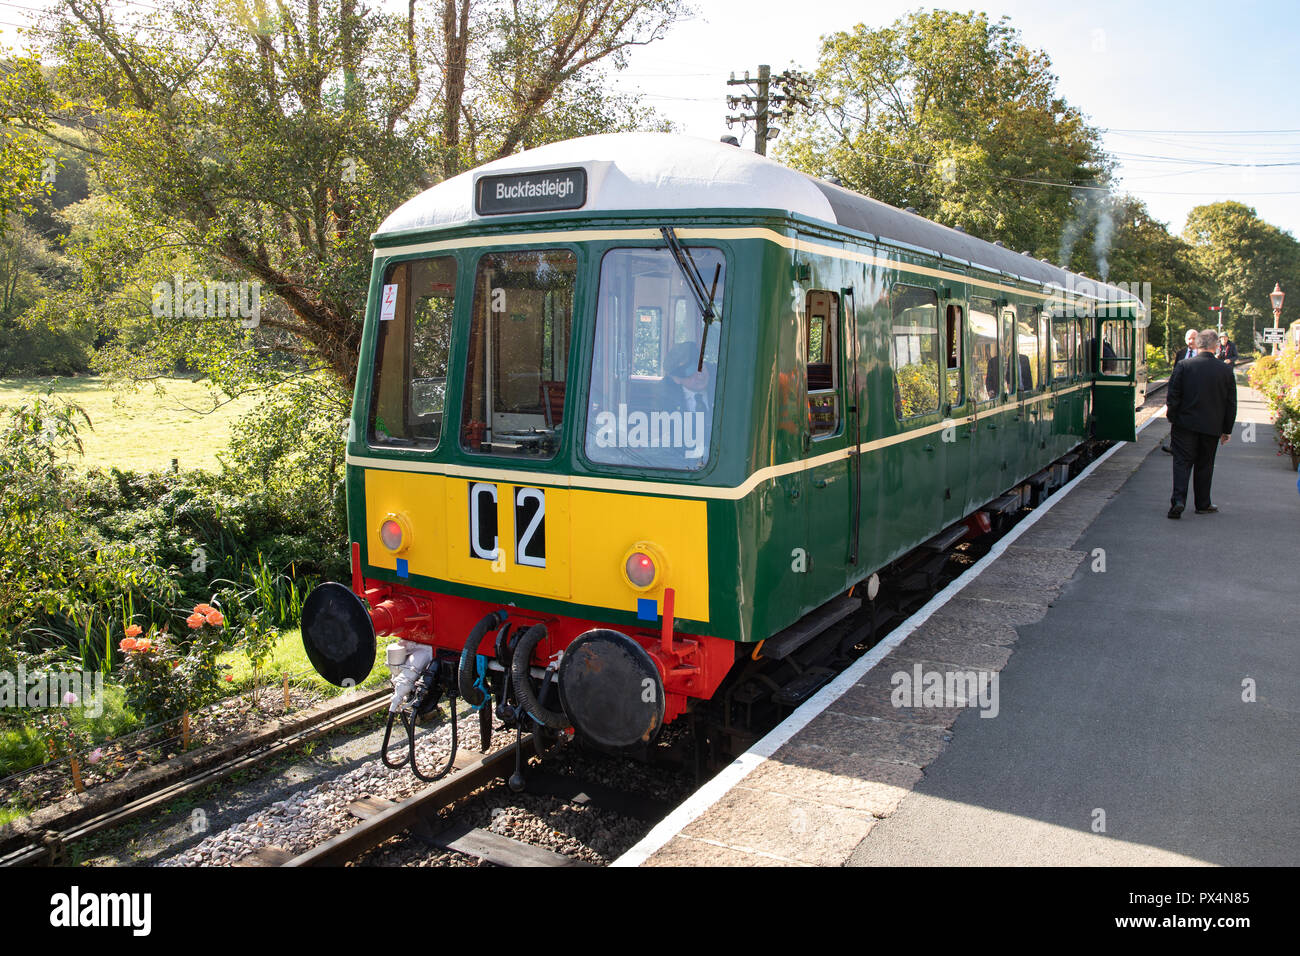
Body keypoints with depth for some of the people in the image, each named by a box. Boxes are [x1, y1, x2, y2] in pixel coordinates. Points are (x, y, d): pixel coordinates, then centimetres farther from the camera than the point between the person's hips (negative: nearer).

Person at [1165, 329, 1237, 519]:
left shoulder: (1183, 366, -8)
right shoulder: (1226, 371, -2)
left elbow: (1173, 396, -7)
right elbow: (1231, 404, 3)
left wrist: (1172, 417, 6)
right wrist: (1227, 430, 12)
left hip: (1185, 424, -2)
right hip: (1212, 427, 2)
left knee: (1182, 462, 1)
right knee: (1204, 466, 13)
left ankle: (1178, 500, -16)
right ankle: (1203, 504, 22)